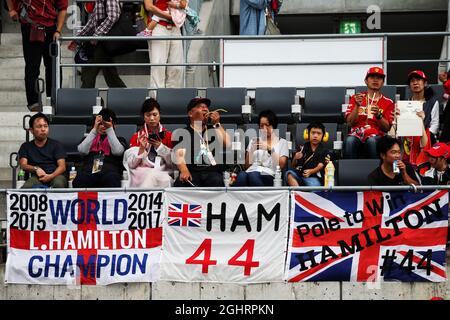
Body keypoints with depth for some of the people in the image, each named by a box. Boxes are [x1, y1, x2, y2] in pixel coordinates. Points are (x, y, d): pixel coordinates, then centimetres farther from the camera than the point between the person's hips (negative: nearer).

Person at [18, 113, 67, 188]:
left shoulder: (56, 145, 15)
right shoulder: (26, 146, 20)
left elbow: (62, 167, 4)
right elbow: (23, 165, 7)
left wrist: (51, 176, -17)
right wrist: (36, 169, -15)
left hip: (55, 175, 0)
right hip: (37, 177, 0)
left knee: (58, 184, -38)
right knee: (26, 187, -35)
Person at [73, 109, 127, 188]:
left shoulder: (119, 139, 28)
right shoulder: (89, 138, 32)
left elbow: (117, 151, 4)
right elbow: (82, 150, 8)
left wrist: (109, 129, 1)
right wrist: (94, 129, 5)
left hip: (110, 168, -1)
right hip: (89, 169, 1)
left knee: (111, 178, -41)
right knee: (80, 179, -37)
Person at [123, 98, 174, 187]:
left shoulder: (169, 136, 13)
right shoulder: (136, 136, 13)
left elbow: (174, 163, 5)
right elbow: (131, 165, 5)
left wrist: (160, 147, -6)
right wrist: (141, 148, -10)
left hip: (164, 173, 1)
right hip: (141, 175, -1)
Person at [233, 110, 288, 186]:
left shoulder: (282, 142, 20)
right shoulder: (254, 141, 27)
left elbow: (282, 165, 4)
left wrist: (270, 149, -7)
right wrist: (251, 151, 2)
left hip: (268, 175, -2)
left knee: (253, 176, -41)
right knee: (242, 175, -39)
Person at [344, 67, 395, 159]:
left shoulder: (388, 102, 13)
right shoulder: (356, 98, 15)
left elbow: (386, 128, 4)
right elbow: (350, 123, 6)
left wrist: (378, 115, -14)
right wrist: (357, 105, -8)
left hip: (376, 135, -1)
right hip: (357, 135, 1)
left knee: (372, 140, -37)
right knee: (349, 141, -35)